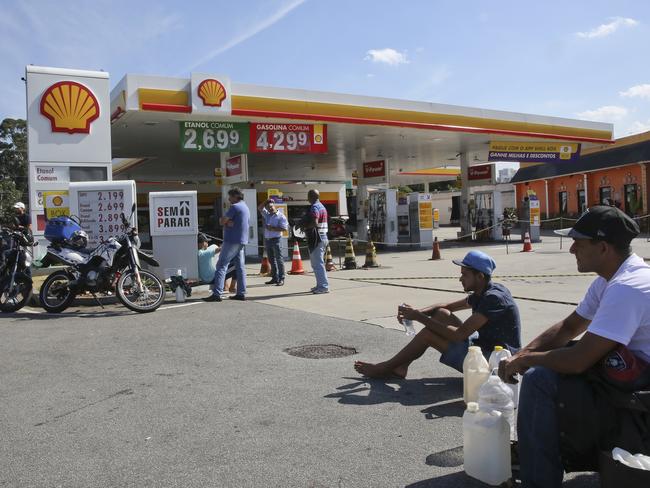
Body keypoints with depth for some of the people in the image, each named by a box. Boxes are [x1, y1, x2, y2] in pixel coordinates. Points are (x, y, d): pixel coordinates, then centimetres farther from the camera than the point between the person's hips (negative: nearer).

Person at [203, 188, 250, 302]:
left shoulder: (235, 207, -12)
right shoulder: (245, 208, 19)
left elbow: (222, 221, -12)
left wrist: (225, 221, 7)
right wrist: (228, 222, -5)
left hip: (232, 240, -10)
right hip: (242, 241, 10)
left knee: (221, 265, -9)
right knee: (240, 266, 9)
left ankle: (217, 293, -15)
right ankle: (241, 293, 10)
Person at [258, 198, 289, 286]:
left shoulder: (281, 216, -6)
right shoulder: (267, 215, 14)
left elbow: (285, 228, -13)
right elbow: (259, 208, 19)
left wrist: (273, 228, -17)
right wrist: (266, 201, 5)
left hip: (276, 239, -7)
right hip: (267, 239, 7)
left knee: (279, 259, -5)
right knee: (271, 260, 10)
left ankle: (281, 279, -5)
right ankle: (274, 278, 16)